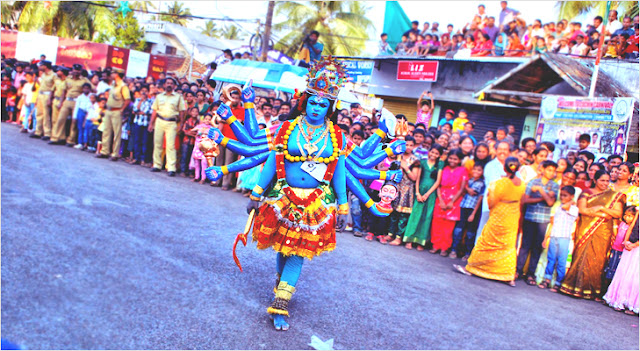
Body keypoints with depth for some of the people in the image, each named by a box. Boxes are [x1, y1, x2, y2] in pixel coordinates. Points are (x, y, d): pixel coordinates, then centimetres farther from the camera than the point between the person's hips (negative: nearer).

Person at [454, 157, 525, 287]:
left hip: (499, 217, -5)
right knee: (509, 246, 12)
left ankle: (471, 267, 16)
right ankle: (510, 277, 15)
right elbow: (520, 201, 8)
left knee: (486, 242, 5)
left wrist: (491, 189, 0)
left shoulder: (501, 182, -20)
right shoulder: (521, 183, -3)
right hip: (514, 218, 5)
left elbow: (491, 203, -14)